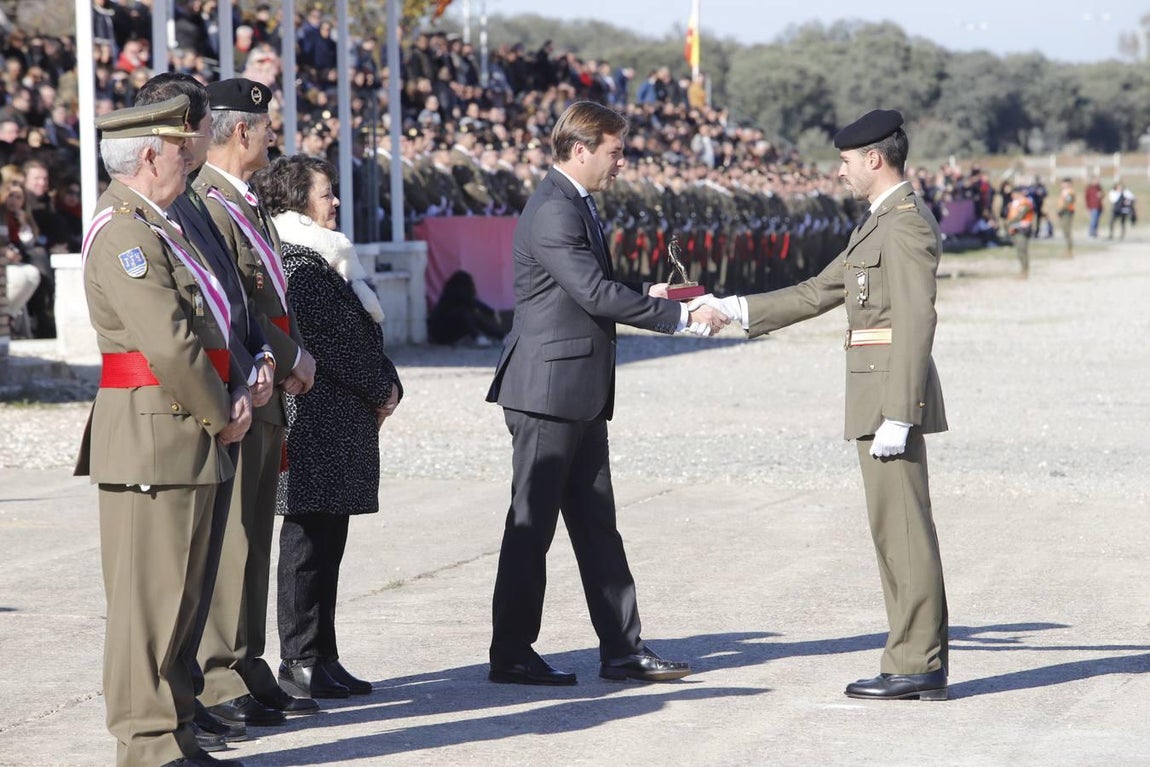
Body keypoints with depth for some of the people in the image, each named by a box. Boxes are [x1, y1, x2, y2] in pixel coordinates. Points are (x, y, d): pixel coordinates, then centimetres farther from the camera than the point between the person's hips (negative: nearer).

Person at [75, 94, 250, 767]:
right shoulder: (122, 232, -15)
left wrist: (239, 392, 2)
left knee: (179, 593, 13)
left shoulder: (164, 225, 18)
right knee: (151, 594, -5)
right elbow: (168, 344, -22)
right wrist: (220, 417, -11)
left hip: (191, 440, 10)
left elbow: (215, 320, 19)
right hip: (153, 437, -10)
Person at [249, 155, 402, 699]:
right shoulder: (298, 261, -14)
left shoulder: (323, 255, 19)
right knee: (310, 539, -6)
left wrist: (386, 384, 5)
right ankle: (301, 663, -2)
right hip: (318, 420, -10)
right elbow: (333, 340, -18)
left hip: (339, 423, 10)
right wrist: (383, 389, -8)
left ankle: (320, 659, 16)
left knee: (324, 540, 11)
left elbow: (362, 329, 19)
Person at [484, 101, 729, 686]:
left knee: (596, 525, 10)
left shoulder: (576, 205, 16)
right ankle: (511, 655, 5)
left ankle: (622, 649, 14)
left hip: (580, 395, 10)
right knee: (532, 523, -2)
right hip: (549, 390, -10)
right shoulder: (553, 210, -17)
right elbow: (594, 294, -23)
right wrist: (681, 318, -19)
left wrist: (644, 297, 10)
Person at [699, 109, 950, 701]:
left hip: (894, 391, -10)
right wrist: (735, 310, 20)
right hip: (875, 399, 10)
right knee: (896, 529, 12)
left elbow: (916, 320, -19)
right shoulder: (876, 223, 20)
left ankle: (917, 666, -4)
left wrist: (897, 417, -22)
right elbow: (820, 292, 24)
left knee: (903, 527, -7)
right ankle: (919, 659, 16)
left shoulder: (908, 222, -12)